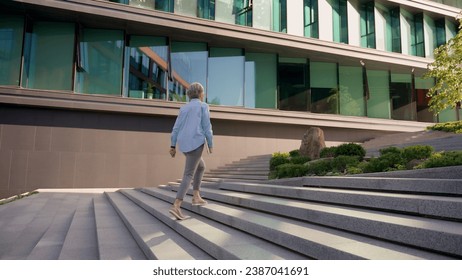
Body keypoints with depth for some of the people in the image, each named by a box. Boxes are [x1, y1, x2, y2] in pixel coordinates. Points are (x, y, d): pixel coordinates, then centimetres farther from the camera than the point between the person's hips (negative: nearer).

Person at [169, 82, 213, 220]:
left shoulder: (184, 108, 17)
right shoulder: (203, 106, 0)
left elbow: (176, 128, 11)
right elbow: (207, 127, -6)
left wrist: (172, 146, 11)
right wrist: (210, 144, 2)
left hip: (184, 144, 7)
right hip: (196, 143, -7)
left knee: (201, 166, 24)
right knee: (188, 175, -10)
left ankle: (196, 197, 18)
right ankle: (176, 206, -20)